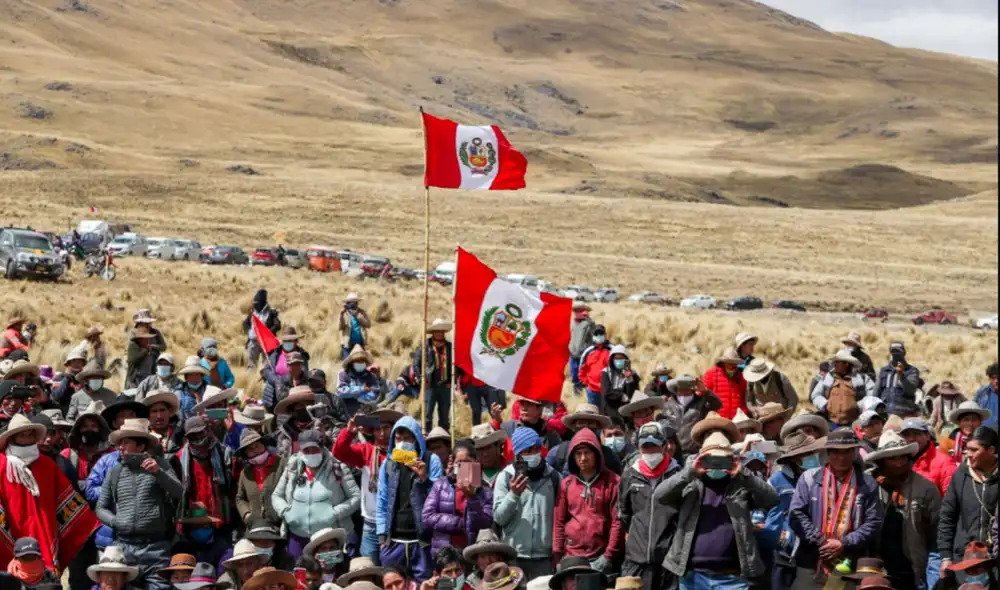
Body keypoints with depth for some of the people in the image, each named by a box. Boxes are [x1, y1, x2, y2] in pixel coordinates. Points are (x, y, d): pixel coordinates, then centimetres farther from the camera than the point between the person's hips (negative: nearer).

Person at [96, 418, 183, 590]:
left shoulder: (158, 464, 5)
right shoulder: (115, 472, 11)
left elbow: (179, 494, -3)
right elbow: (101, 508, 16)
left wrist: (158, 473, -15)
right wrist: (115, 521, -4)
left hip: (155, 546, -2)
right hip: (124, 546, 2)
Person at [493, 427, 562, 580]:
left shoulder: (552, 476, 5)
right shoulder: (506, 477, 2)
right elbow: (499, 518, -2)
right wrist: (513, 494, -16)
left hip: (544, 555, 1)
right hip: (513, 555, -1)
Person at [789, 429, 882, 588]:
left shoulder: (867, 484, 8)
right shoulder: (810, 478, 7)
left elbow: (873, 522, 2)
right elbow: (796, 514, 1)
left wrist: (844, 544, -9)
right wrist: (819, 542, -10)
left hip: (850, 565, 0)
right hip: (811, 562, 0)